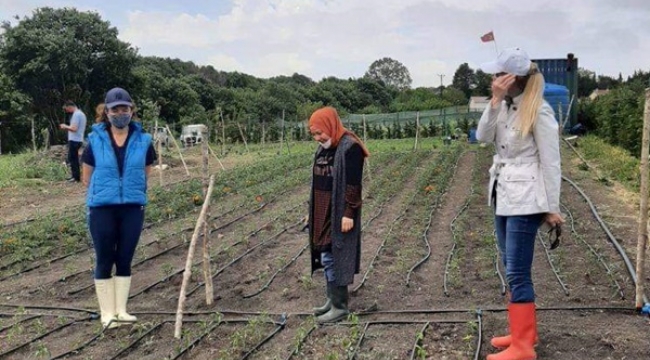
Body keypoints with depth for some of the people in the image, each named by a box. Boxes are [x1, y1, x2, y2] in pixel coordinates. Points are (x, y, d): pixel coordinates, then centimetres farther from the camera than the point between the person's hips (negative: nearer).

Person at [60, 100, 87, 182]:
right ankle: (75, 176, 22)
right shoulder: (81, 113, 16)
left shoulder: (76, 114, -16)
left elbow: (74, 128, -22)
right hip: (78, 140, 10)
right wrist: (67, 127, 16)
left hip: (74, 140, -10)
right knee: (74, 158, 16)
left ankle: (76, 177, -3)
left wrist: (65, 126, -7)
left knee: (72, 159, -5)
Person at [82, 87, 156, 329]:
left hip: (133, 208, 1)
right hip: (102, 209, -1)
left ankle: (121, 310, 20)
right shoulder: (95, 140, -5)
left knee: (125, 260, 9)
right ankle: (107, 314, 15)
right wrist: (103, 192, 12)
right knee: (104, 261, 5)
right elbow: (87, 178, 6)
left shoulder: (143, 140, -2)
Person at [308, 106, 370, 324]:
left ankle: (340, 306, 7)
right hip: (323, 213, 9)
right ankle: (332, 299, 25)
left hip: (339, 214, -9)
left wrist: (349, 214, -21)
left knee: (334, 258, -3)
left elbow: (353, 185, -19)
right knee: (326, 257, 13)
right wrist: (314, 211, 18)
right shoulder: (323, 148, 10)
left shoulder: (350, 148, -16)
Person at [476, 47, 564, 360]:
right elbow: (482, 137, -4)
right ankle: (524, 331, 29)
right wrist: (495, 100, -13)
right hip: (502, 196, 8)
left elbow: (550, 162, -12)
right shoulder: (504, 107, 7)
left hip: (525, 200, -8)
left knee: (517, 273, -6)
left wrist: (552, 207, -10)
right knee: (511, 269, 16)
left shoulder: (539, 111, -14)